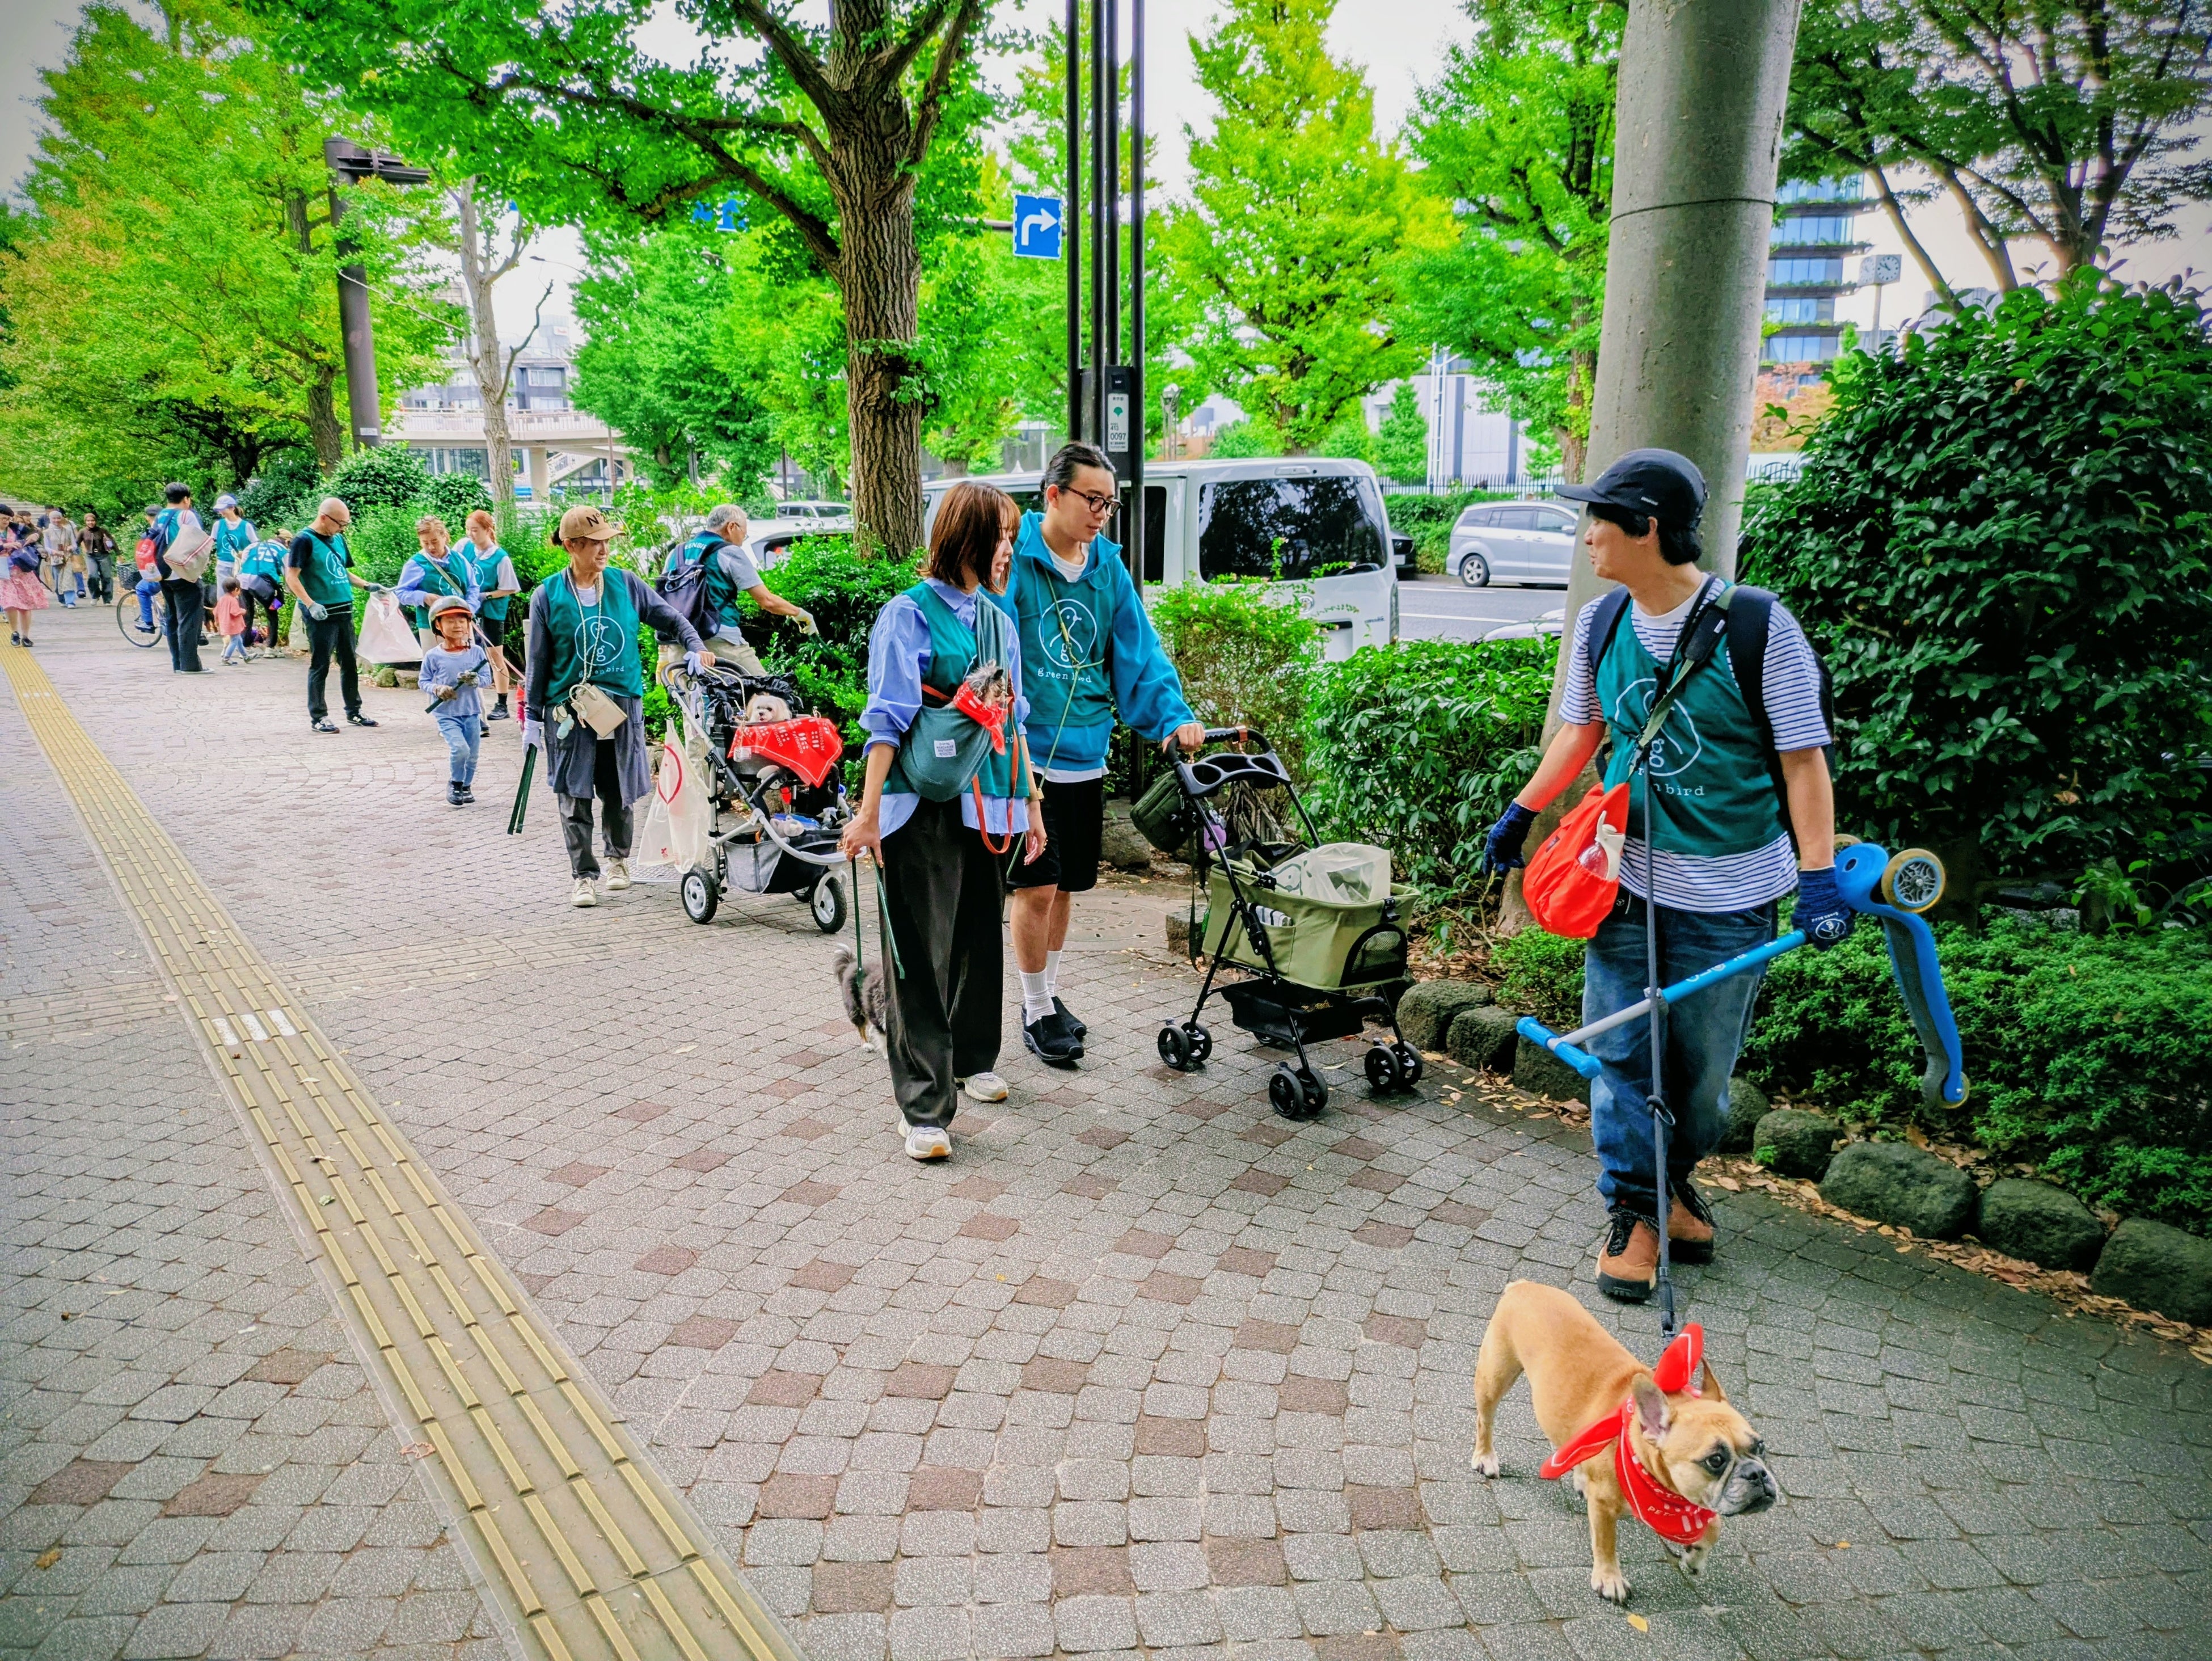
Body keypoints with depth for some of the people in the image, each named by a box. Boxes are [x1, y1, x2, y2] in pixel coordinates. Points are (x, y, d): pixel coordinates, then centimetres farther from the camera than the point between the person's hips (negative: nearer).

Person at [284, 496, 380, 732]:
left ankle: (354, 712, 22)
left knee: (350, 664, 12)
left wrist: (367, 586, 11)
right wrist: (310, 604, -24)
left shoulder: (338, 539, 13)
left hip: (344, 610, 7)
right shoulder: (305, 540, -9)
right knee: (320, 666, -1)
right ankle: (318, 717, 6)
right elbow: (292, 577, -13)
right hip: (321, 615, -7)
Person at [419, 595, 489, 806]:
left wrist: (475, 680, -21)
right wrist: (437, 689, -16)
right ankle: (455, 784, 6)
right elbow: (423, 681, 4)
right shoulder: (433, 656, -4)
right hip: (447, 714, -3)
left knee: (472, 755, 9)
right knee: (460, 749, -19)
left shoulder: (477, 652, 0)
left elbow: (487, 677, 1)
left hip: (472, 713, 3)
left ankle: (466, 786, 34)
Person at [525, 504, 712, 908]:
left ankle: (618, 859, 33)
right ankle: (583, 876, 10)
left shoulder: (625, 584, 2)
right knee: (575, 796, -1)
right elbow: (539, 661, 3)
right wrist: (533, 718, 4)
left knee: (619, 792, 9)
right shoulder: (548, 596, -1)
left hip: (624, 703, 2)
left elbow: (670, 618, 11)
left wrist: (695, 646, -8)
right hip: (569, 708, -1)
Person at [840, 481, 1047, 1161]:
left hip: (987, 807, 7)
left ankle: (972, 1060, 37)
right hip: (924, 807, -7)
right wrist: (870, 811, -18)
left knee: (980, 940, 16)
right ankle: (926, 1109, 0)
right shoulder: (910, 614, -6)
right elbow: (888, 719, -12)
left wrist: (1030, 804, 19)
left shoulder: (998, 621, 14)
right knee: (921, 955, -4)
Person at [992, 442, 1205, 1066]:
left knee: (1065, 885, 16)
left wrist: (1173, 716, -6)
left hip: (1085, 756, 6)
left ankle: (1049, 992, 34)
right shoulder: (1012, 561, -10)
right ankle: (1036, 1011, 16)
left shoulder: (1109, 568, 7)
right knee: (1037, 887, -2)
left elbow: (1139, 650, 7)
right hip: (1026, 753, -5)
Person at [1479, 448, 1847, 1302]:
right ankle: (1636, 1212, 19)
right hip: (1625, 876, 3)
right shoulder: (1600, 623, 1)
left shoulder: (1758, 627, -13)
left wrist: (1818, 875, -16)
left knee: (1703, 1063, 10)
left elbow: (1803, 759, -10)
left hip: (1727, 892, -3)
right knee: (1620, 1049, 3)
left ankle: (1673, 1180, 36)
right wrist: (1522, 812, 12)